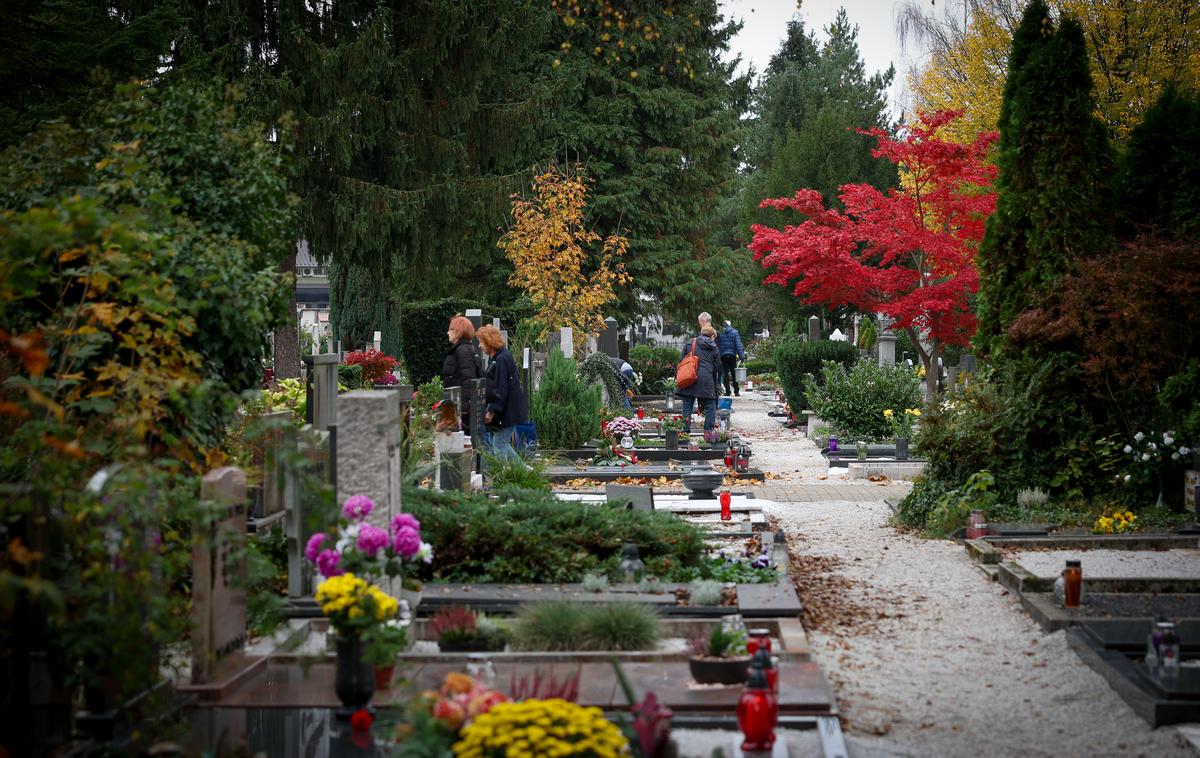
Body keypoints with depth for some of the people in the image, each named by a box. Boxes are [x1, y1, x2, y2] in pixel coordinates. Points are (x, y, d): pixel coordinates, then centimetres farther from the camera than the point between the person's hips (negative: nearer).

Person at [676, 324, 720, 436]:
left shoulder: (690, 343, 8)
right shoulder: (714, 348, 9)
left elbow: (681, 359, 8)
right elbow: (716, 367, 12)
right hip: (706, 379, -1)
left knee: (687, 405, 8)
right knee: (710, 406, 8)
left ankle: (685, 430, 6)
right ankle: (709, 430, 4)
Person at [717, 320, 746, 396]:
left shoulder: (720, 333, 0)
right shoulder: (734, 332, -1)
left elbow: (717, 345, 1)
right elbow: (738, 345, -6)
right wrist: (741, 356, -7)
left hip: (723, 355, 0)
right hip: (732, 355, 0)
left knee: (725, 373, 4)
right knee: (734, 373, 7)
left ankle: (727, 391, -2)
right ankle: (736, 391, 5)